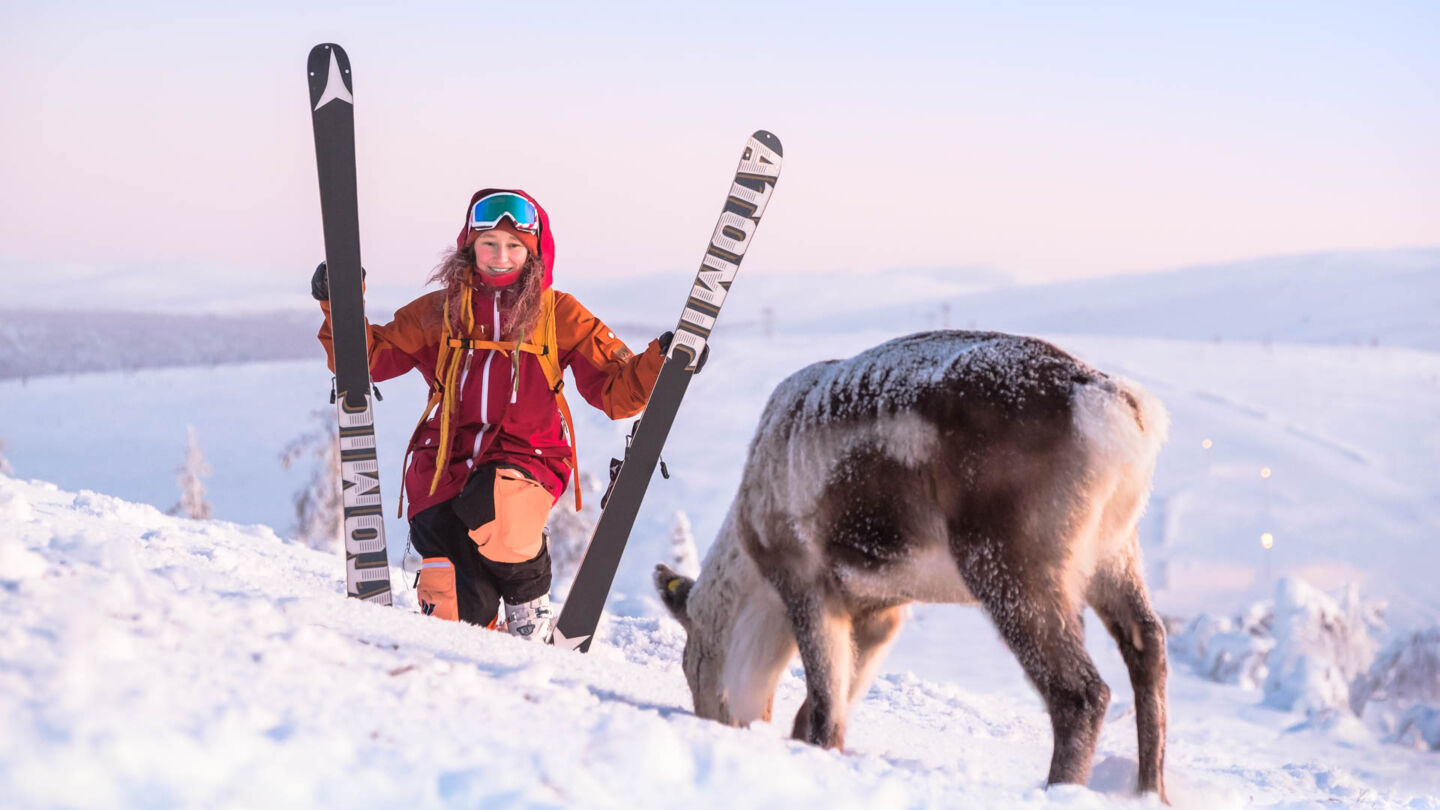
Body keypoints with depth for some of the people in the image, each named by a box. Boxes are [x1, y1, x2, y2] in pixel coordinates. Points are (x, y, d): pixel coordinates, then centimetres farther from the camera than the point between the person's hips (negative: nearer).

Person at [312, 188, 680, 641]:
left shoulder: (558, 315, 9)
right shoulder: (440, 312, 12)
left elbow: (614, 391, 6)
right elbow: (370, 358, 12)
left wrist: (659, 360, -11)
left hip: (525, 459, -1)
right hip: (446, 463, 1)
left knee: (495, 519, -37)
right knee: (456, 615, -17)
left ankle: (530, 605, -5)